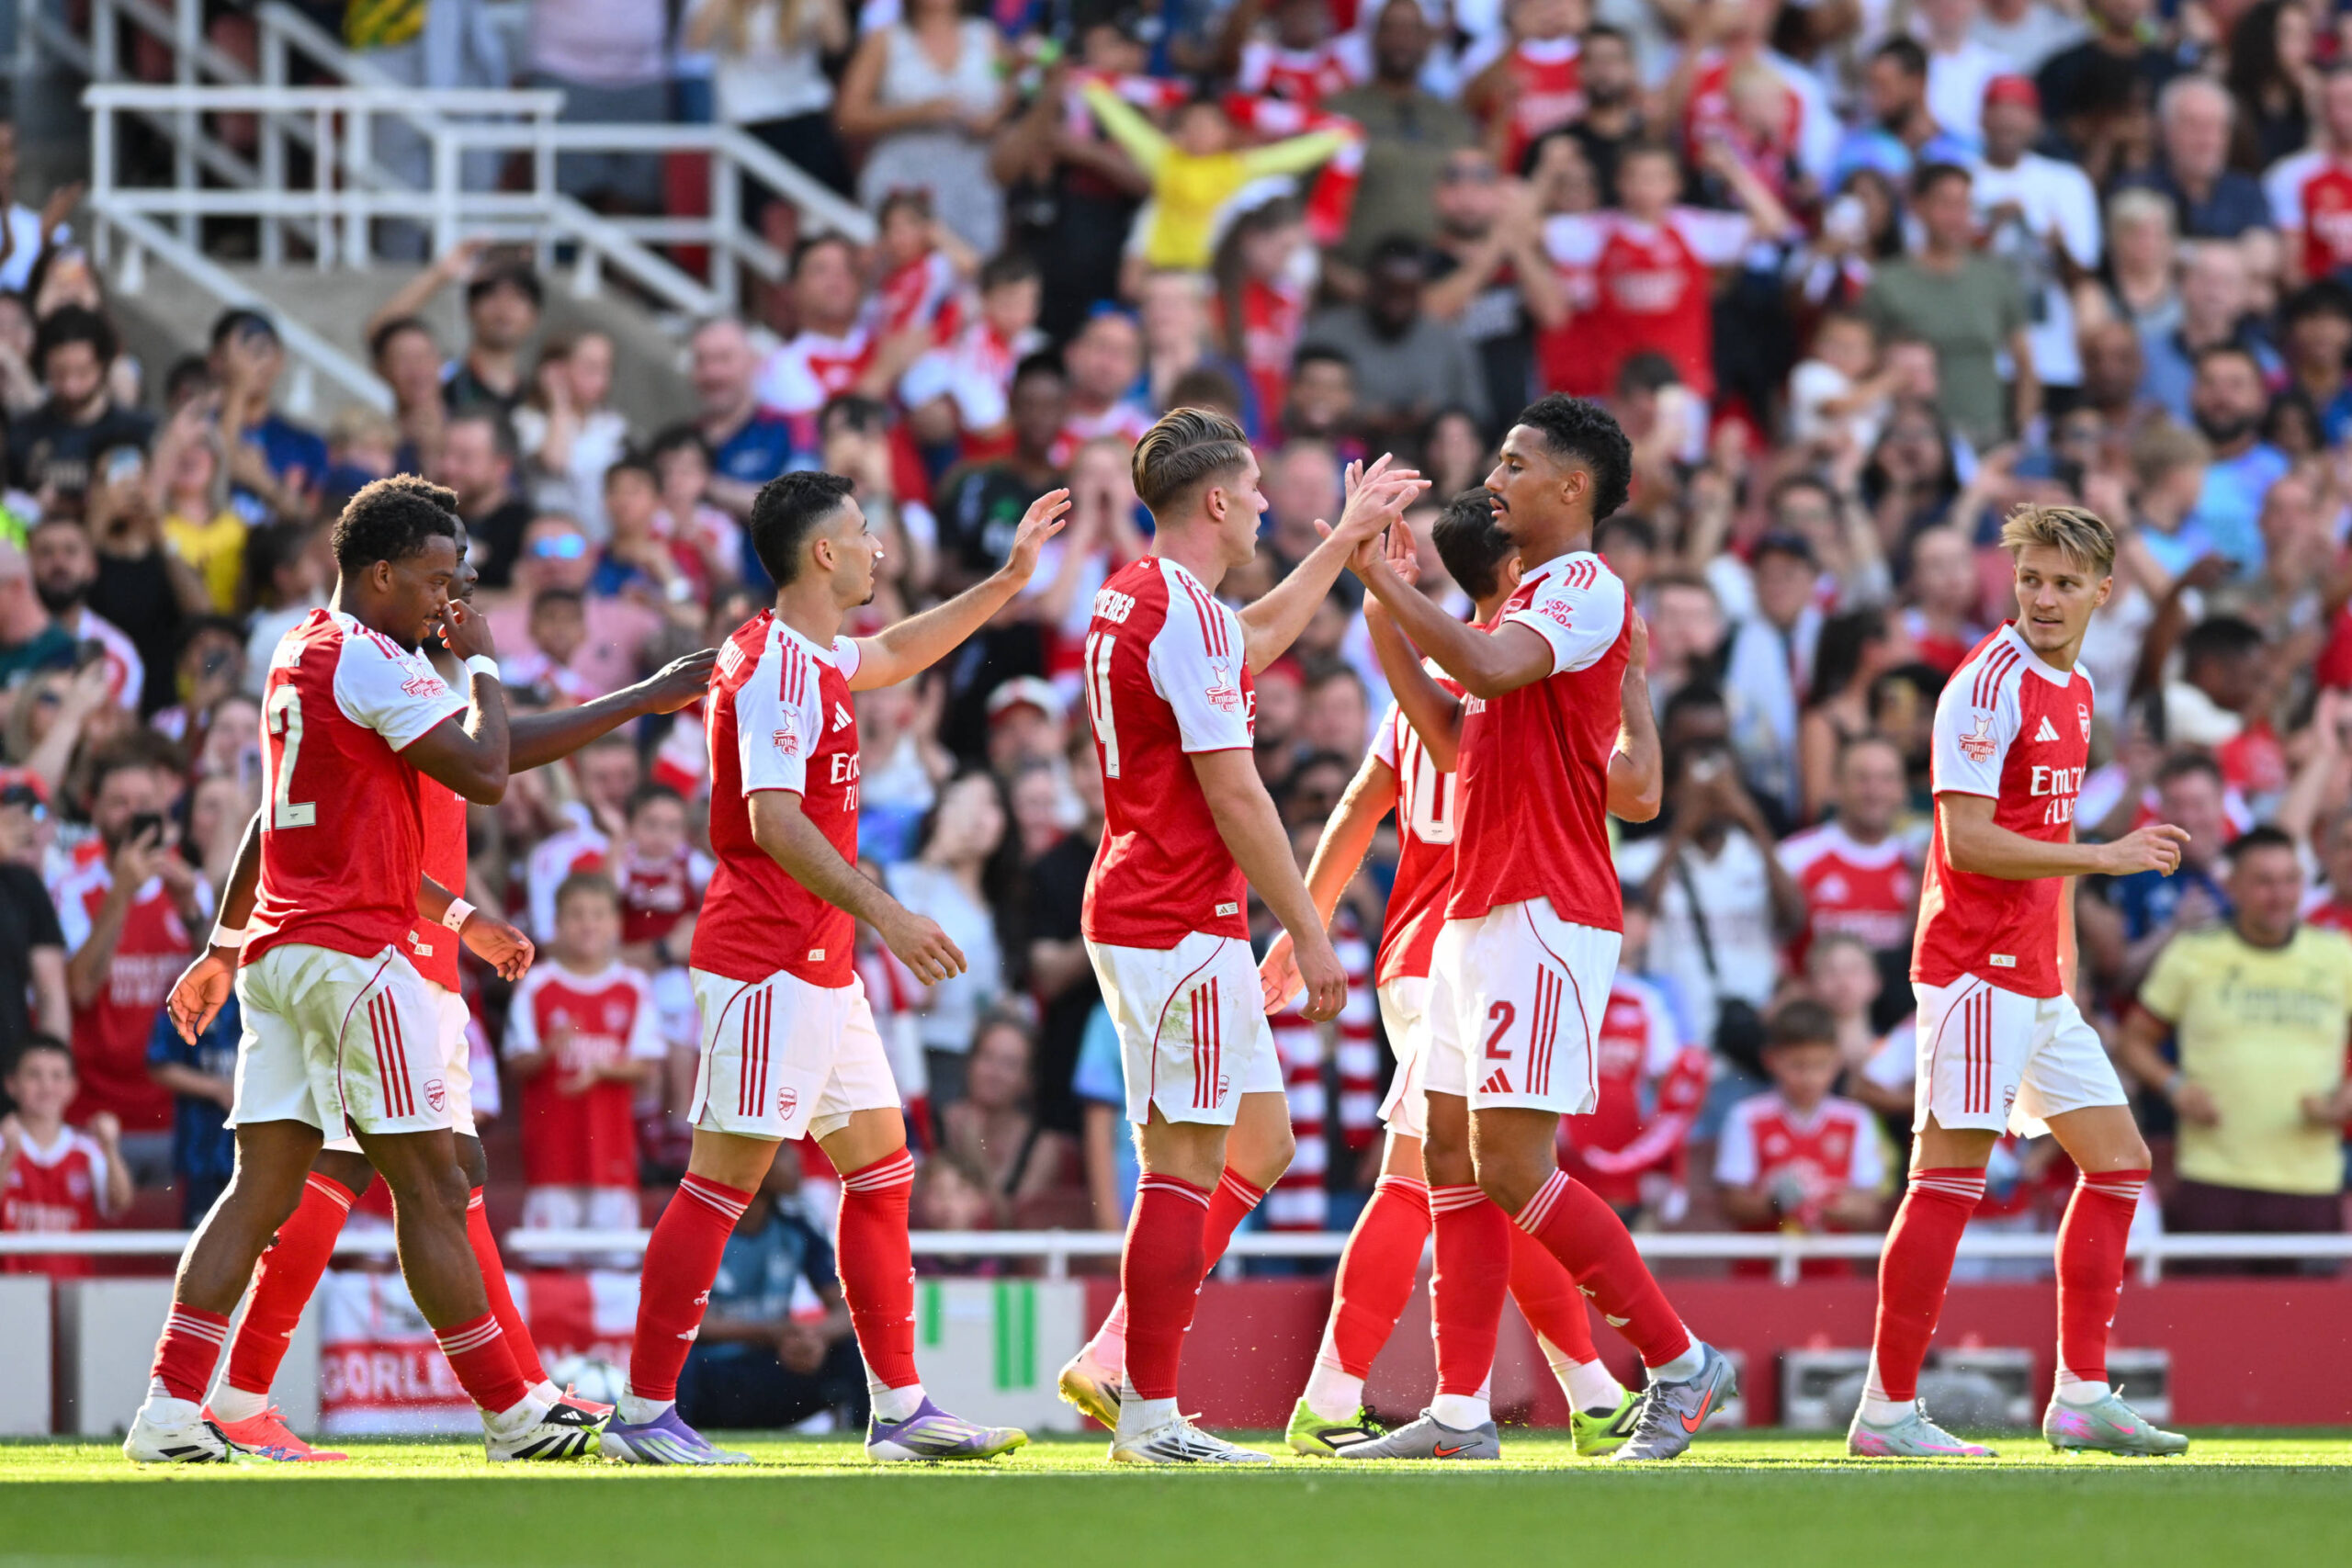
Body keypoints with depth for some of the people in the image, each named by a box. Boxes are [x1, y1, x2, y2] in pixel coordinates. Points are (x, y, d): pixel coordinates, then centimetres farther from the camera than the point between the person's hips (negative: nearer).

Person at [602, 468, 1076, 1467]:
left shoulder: (815, 657, 14)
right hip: (768, 962, -11)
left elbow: (895, 653, 37)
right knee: (726, 1179, -10)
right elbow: (773, 821, -25)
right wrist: (884, 914, -30)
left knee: (880, 1166, 11)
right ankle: (644, 1413, -7)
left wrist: (1009, 580, 37)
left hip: (822, 968, 11)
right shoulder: (776, 670, -15)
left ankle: (900, 1409, 14)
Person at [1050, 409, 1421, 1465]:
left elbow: (1258, 637, 37)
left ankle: (1114, 1363, 12)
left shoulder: (1132, 597, 15)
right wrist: (1309, 931, -13)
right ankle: (1149, 1416, -4)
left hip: (1135, 913, 10)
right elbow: (1234, 795, -17)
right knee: (1186, 1166, -6)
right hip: (1181, 929, -10)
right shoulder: (1185, 616, -16)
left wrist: (1349, 535, 42)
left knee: (1260, 1149, 14)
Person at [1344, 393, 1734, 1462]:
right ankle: (1461, 1414, 7)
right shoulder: (1528, 599, 20)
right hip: (1479, 912, 10)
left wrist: (1382, 578, -19)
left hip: (1544, 915, -10)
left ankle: (1681, 1364, -6)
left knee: (1510, 1165, -14)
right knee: (1451, 1154, 7)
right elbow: (1456, 732, 25)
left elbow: (1489, 667, -29)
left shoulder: (1586, 589, -11)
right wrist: (1387, 613, 18)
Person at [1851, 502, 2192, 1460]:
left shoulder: (2073, 690, 15)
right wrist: (2102, 857, -21)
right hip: (1975, 970, -10)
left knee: (2118, 1163, 11)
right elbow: (1967, 841, -20)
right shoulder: (1991, 683, -13)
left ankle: (2081, 1399, 13)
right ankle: (1886, 1411, -10)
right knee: (1951, 1175, -11)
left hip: (2037, 981, 10)